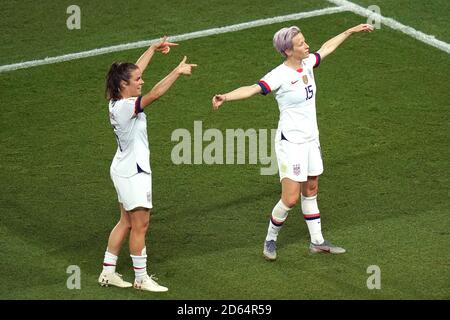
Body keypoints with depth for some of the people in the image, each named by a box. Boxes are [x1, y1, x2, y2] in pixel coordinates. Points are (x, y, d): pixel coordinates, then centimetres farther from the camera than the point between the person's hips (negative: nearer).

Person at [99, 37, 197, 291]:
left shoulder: (117, 102, 2)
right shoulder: (125, 107, -25)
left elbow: (133, 70, 16)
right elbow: (154, 95, -38)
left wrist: (154, 48, 22)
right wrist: (177, 72, -39)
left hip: (124, 170, 10)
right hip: (133, 173, -10)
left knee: (127, 222, 17)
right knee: (140, 225, 0)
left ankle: (108, 271, 22)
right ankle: (141, 278, 9)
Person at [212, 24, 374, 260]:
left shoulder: (307, 64, 2)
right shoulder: (280, 75, -20)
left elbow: (326, 48, 22)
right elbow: (252, 89, -33)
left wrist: (351, 31, 32)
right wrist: (226, 97, -51)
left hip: (310, 139, 8)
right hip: (290, 142, -8)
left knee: (310, 192, 17)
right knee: (291, 198, -7)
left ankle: (317, 242, 27)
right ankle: (270, 240, 15)